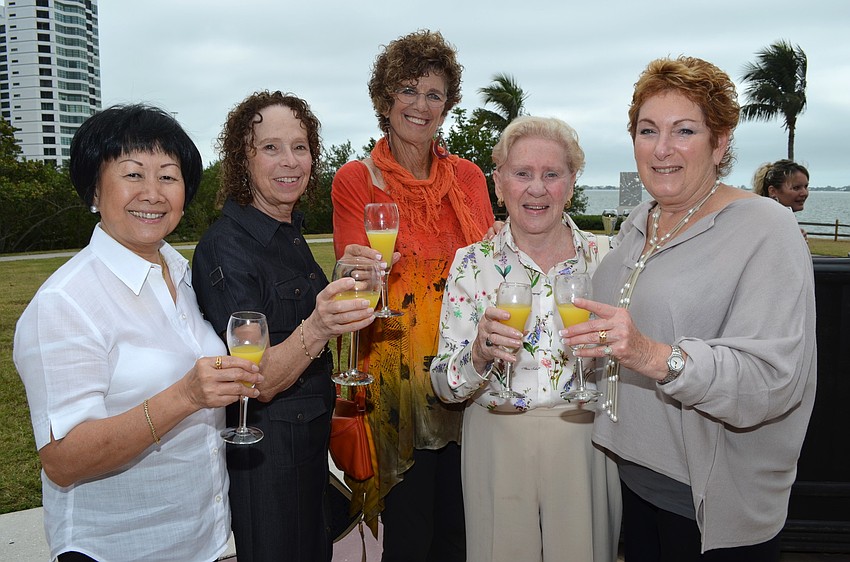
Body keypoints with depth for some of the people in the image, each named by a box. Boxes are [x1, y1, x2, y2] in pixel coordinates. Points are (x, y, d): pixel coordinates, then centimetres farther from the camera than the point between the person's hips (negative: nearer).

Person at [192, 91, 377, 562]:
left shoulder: (290, 234, 5)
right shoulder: (225, 246, -21)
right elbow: (259, 381, -27)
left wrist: (348, 288, 10)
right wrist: (316, 329, -42)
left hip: (309, 438, 8)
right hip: (264, 450, -8)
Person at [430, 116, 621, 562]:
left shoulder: (604, 258, -3)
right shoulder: (472, 263, -5)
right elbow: (445, 387, -7)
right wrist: (479, 354, -26)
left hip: (586, 443, 1)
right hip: (498, 445, 0)